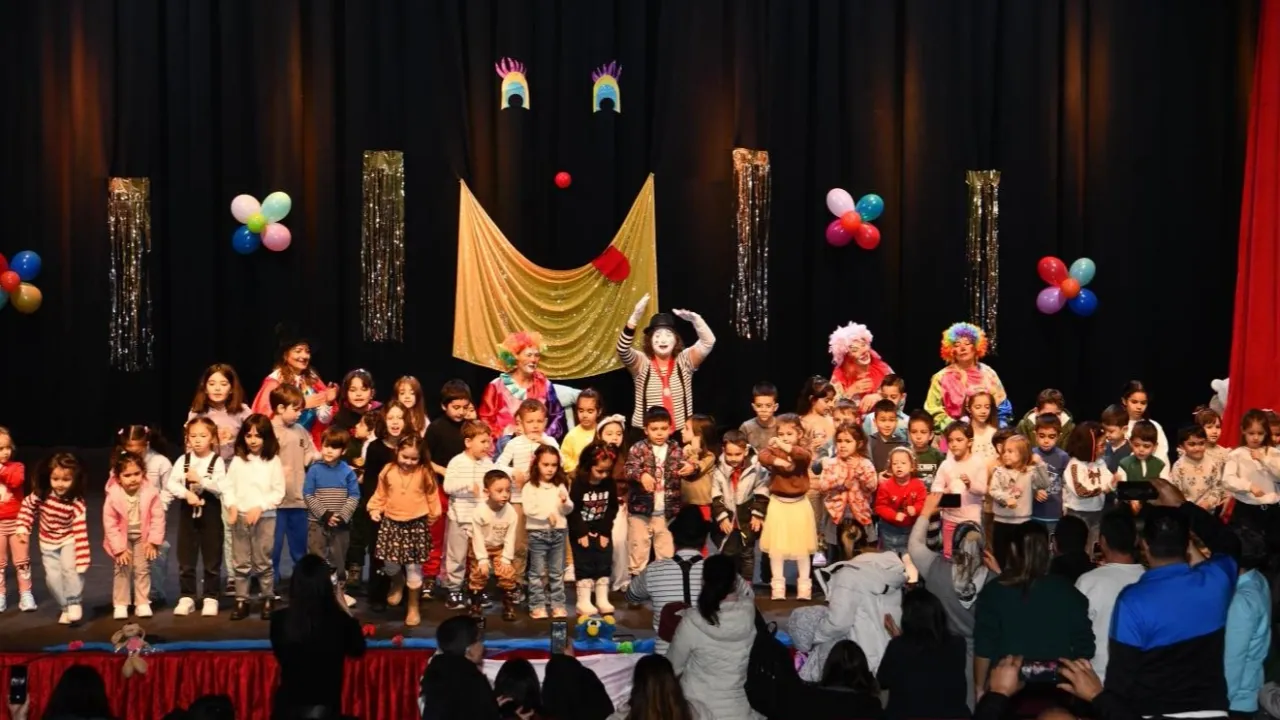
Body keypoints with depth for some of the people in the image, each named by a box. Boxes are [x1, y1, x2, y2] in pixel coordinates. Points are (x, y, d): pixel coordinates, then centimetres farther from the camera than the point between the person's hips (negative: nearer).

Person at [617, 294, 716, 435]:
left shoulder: (684, 361, 4)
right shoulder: (642, 363, 0)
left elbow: (708, 341, -7)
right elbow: (623, 350, -18)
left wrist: (695, 319, -25)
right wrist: (634, 318, -30)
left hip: (681, 433, 1)